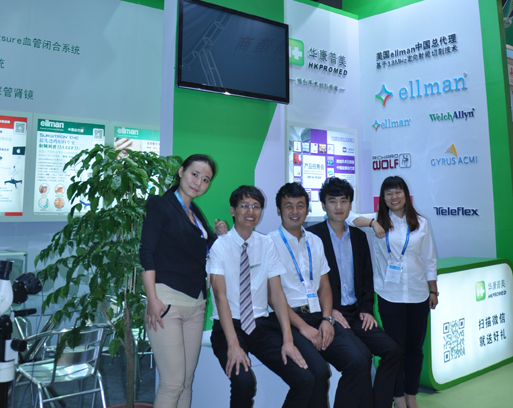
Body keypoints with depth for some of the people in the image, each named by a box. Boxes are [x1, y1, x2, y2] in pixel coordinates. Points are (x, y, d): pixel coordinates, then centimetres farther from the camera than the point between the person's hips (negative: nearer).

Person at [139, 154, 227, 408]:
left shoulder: (197, 214, 18)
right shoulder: (160, 204, -2)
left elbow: (207, 253, 22)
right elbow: (147, 252, -9)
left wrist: (221, 236, 2)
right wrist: (152, 299, -17)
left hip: (195, 303, 7)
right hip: (168, 299, -6)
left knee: (187, 381, 10)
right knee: (173, 382, -5)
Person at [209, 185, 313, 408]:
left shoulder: (266, 244, 4)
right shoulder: (220, 245, -6)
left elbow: (277, 293, 0)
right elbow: (220, 296, -14)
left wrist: (288, 340, -9)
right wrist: (233, 344, -24)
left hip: (261, 325, 3)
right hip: (229, 326, -3)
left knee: (304, 379, -15)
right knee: (244, 381, -30)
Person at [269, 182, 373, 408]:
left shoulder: (315, 241, 17)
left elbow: (324, 286, 15)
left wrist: (327, 319, -1)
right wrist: (303, 326, -13)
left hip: (319, 317, 5)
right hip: (290, 319, -5)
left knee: (359, 360, -17)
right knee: (318, 371, -26)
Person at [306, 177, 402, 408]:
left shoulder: (358, 236, 14)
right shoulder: (312, 236, -5)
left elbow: (367, 276, 16)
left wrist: (367, 309, 4)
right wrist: (329, 311, -13)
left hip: (356, 313, 6)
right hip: (330, 314, -5)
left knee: (393, 351, -9)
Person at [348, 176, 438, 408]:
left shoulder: (421, 223, 6)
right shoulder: (380, 220, -1)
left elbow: (429, 260, 9)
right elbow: (349, 218, -15)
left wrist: (433, 291, 9)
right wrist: (372, 222, -29)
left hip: (418, 294, 3)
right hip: (390, 295, -2)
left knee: (415, 347, 12)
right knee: (395, 347, 6)